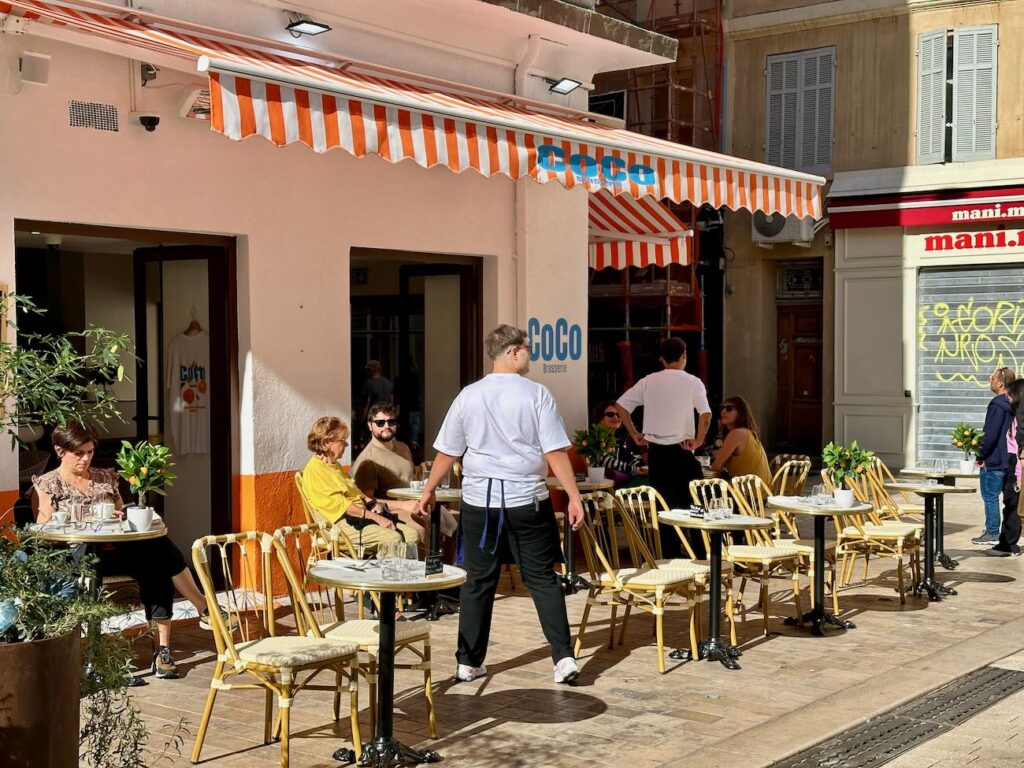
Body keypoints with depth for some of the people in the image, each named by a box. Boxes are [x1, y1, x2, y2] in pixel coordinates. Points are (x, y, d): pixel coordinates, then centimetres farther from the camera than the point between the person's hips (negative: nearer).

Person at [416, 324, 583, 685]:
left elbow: (447, 452, 6)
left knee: (478, 581, 10)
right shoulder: (535, 394, -6)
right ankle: (564, 658, 2)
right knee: (542, 578, 7)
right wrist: (574, 496, -4)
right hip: (526, 499, -2)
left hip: (480, 500, 2)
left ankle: (469, 662, 16)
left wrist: (429, 490, 19)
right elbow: (555, 452, -9)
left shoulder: (469, 396, 2)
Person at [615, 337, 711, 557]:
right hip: (681, 450, -3)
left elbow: (621, 405, 5)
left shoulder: (649, 382, 6)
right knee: (693, 503, 5)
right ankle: (701, 554, 5)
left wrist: (635, 434, 9)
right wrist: (698, 441, -9)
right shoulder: (692, 382, -5)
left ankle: (670, 554, 12)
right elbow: (706, 414, -18)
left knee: (664, 504, 10)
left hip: (655, 451, 3)